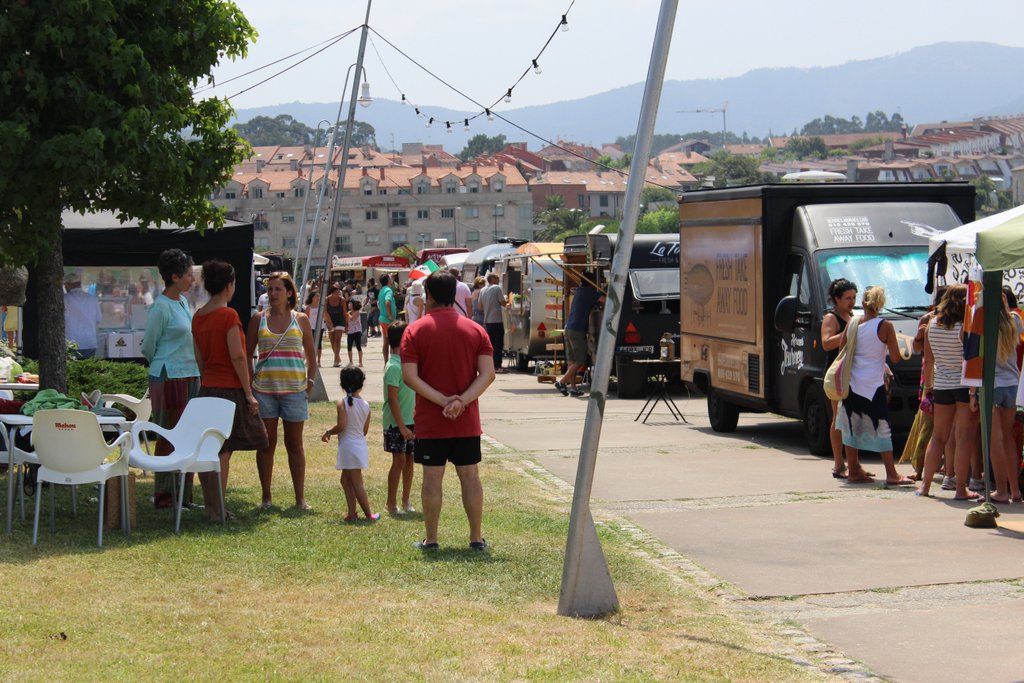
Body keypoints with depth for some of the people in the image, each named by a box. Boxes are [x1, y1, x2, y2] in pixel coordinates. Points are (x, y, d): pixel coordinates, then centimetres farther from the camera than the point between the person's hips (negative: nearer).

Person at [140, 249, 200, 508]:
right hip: (169, 378, -8)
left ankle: (185, 495, 16)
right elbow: (148, 347, -4)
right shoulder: (160, 307, -12)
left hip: (190, 377, 8)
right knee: (169, 438, -3)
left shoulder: (183, 302, 13)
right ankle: (164, 496, 3)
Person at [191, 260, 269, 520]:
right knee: (223, 451, -3)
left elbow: (199, 357, 14)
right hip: (229, 389, -7)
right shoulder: (228, 315, -14)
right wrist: (249, 393, -12)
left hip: (207, 388, 7)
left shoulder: (198, 316, 8)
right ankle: (217, 509, -2)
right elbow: (237, 356, -16)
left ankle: (211, 506, 15)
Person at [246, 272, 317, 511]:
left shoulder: (300, 320, 5)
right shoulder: (258, 319, 5)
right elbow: (247, 354, 8)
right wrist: (250, 384, 0)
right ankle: (266, 496, 12)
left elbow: (311, 355, 12)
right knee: (266, 443, 4)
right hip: (264, 388, 0)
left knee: (294, 444, 5)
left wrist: (310, 382, 2)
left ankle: (300, 498, 11)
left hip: (294, 389, 0)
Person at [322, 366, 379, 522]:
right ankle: (352, 513, 13)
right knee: (346, 480, 16)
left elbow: (341, 425, -21)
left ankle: (369, 514, 2)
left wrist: (328, 432, -4)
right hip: (361, 444, 6)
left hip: (348, 445, -6)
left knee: (356, 483, 1)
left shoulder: (343, 403, -12)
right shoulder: (365, 404, 5)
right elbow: (365, 429, 9)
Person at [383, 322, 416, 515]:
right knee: (399, 460, -5)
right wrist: (402, 427, -22)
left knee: (409, 459, 11)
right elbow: (392, 399, -21)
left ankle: (406, 500, 20)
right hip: (397, 423, -8)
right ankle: (391, 504, 4)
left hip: (410, 421, 8)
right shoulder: (394, 367, -18)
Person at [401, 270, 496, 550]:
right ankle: (476, 538, 12)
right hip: (467, 422, 2)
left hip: (429, 422, -2)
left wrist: (443, 401, -14)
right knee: (470, 476, 8)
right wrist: (462, 401, -14)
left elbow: (410, 376, -13)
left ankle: (431, 539, 8)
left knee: (432, 478, 4)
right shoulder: (475, 330, 1)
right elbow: (488, 373, -7)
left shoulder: (415, 331, -5)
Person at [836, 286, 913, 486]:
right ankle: (892, 475, -3)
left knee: (852, 427, 10)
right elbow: (895, 358, -6)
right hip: (874, 386, -4)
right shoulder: (885, 326, -8)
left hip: (852, 384, 4)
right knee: (882, 428, -1)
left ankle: (854, 471, 13)